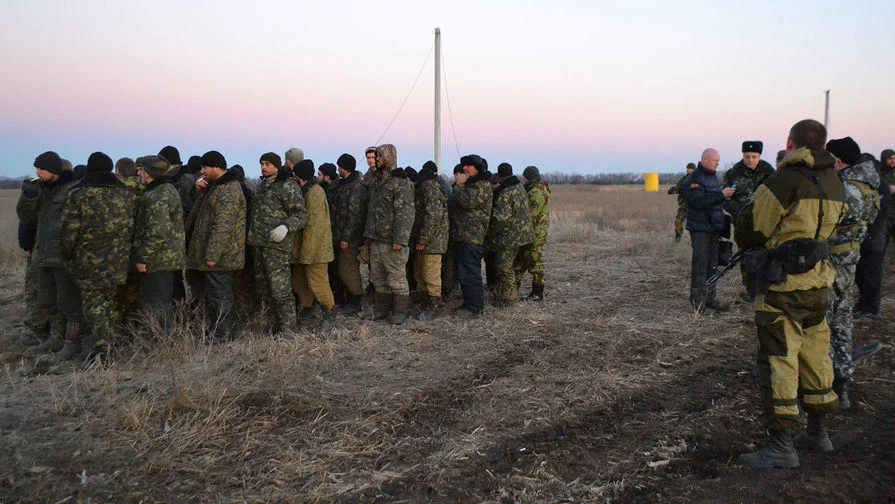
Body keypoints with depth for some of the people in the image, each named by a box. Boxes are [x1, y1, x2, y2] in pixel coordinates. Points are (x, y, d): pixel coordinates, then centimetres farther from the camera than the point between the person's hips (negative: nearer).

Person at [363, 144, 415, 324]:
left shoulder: (401, 182, -10)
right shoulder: (377, 183, 17)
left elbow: (405, 213, -16)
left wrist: (399, 239, -22)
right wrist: (368, 235, 19)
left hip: (392, 242, -8)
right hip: (376, 241, 8)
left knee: (397, 279, -1)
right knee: (378, 279, 14)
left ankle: (400, 312, 10)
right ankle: (381, 310, 25)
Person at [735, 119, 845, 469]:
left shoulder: (786, 180, -16)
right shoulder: (834, 183, 9)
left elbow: (749, 230, -11)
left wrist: (751, 243, 10)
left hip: (785, 286, -8)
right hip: (819, 282, 8)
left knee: (778, 361, -2)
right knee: (815, 356, 19)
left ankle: (781, 447, 2)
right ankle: (818, 433, 31)